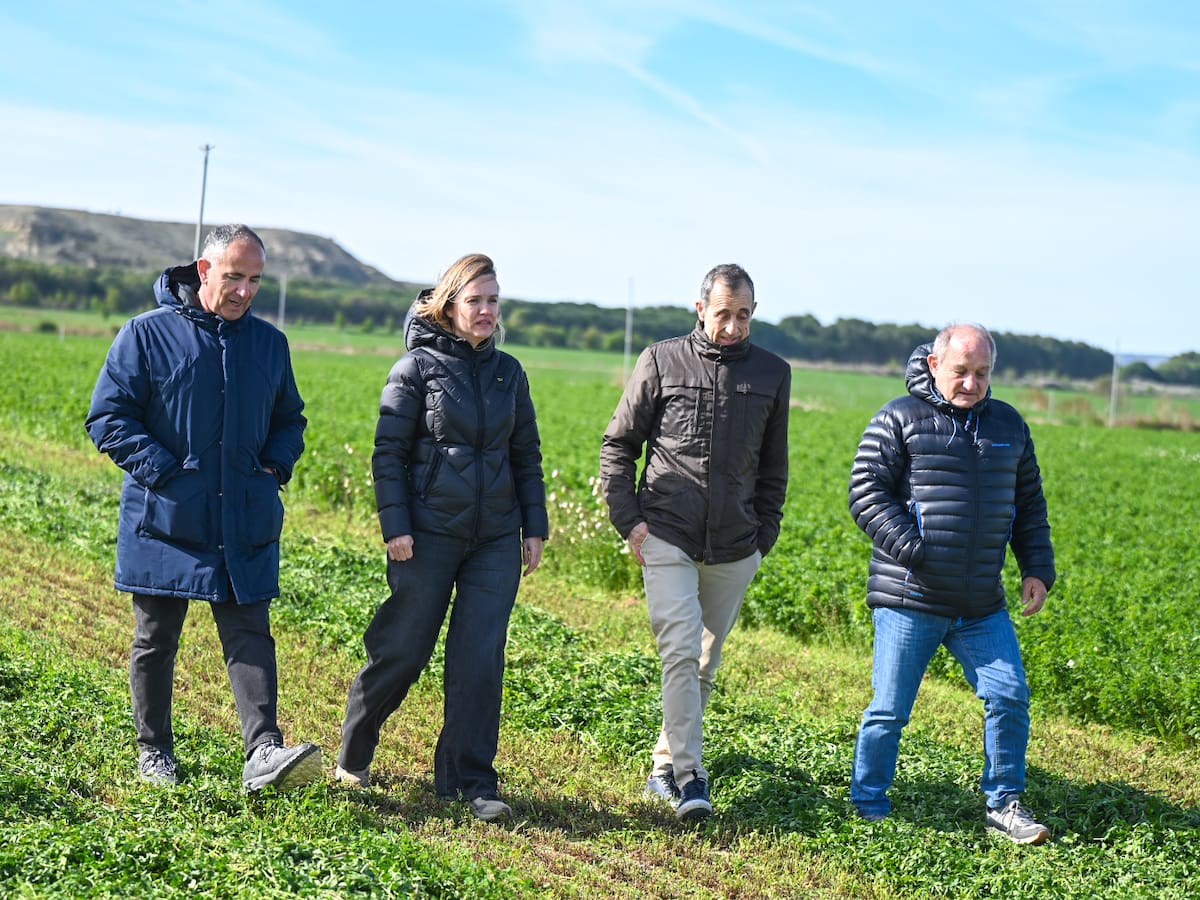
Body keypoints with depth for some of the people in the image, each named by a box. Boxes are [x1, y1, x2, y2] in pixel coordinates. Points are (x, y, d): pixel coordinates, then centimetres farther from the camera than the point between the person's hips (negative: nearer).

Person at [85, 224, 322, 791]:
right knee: (156, 639, 8)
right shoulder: (148, 334, -2)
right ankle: (154, 751, 21)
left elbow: (289, 420, 23)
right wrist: (163, 471, -13)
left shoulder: (269, 343, 11)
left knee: (250, 635, -6)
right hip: (165, 518, -2)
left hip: (246, 522, 3)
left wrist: (274, 467, 4)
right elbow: (108, 416, -4)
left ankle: (264, 752, -12)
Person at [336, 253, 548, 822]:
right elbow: (389, 451, -3)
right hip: (429, 534, -3)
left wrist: (535, 526, 11)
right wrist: (395, 524, -10)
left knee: (480, 658, -2)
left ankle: (470, 781, 7)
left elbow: (527, 455, 15)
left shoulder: (508, 372, 10)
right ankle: (352, 757, 25)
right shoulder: (418, 366, -2)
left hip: (496, 538, 4)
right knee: (402, 650, 3)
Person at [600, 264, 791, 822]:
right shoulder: (661, 362, 0)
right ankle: (688, 777, -11)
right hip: (666, 539, -3)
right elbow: (618, 445, 6)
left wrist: (765, 535, 10)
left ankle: (666, 762, 27)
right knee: (680, 652, -13)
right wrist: (628, 519, -3)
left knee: (706, 662, 11)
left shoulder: (772, 373, 7)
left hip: (735, 548, 3)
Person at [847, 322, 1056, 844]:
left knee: (1010, 697, 1)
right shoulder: (900, 420, -4)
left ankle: (1003, 805, 17)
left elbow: (1029, 506, 19)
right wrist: (915, 551, -17)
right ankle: (868, 810, 17)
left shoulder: (1008, 425, 12)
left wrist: (1037, 569, 8)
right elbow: (866, 494, -9)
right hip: (909, 601, -4)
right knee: (890, 710, 1)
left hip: (983, 606, 4)